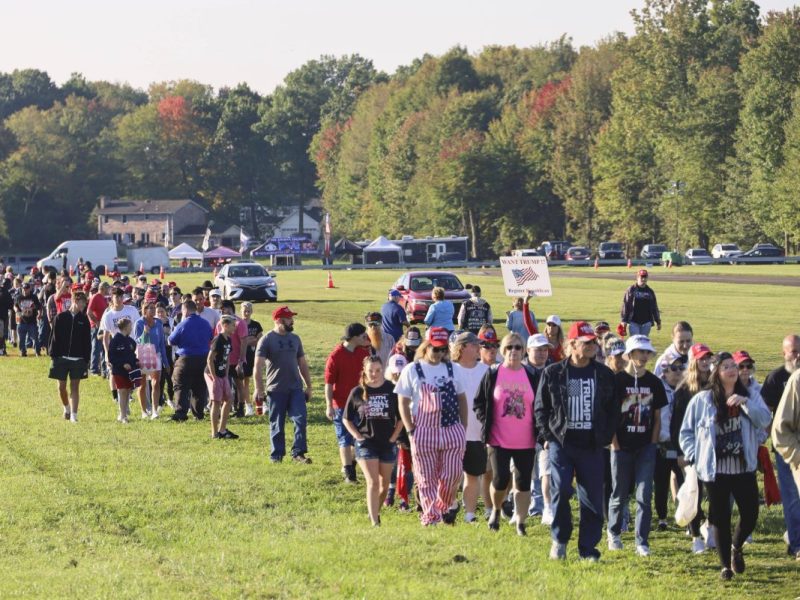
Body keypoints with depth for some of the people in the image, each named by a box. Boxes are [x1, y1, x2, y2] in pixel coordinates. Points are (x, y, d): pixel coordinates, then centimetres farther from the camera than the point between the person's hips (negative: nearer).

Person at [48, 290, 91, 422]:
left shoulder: (84, 320, 3)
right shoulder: (61, 317, 0)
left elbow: (87, 341, 5)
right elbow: (54, 337, 1)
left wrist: (87, 360, 1)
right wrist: (53, 356, -4)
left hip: (78, 359, 0)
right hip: (61, 357, 0)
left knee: (75, 387, 0)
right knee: (61, 386, 5)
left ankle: (74, 415, 1)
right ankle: (66, 408, 30)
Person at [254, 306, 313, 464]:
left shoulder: (295, 338, 12)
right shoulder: (267, 340, -5)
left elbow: (302, 364, 17)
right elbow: (258, 366, -10)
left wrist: (308, 386, 15)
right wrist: (259, 389, -15)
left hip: (296, 389, 4)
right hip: (276, 390, -4)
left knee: (301, 419, -8)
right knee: (277, 424, 4)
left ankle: (298, 453, -6)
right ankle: (276, 455, 14)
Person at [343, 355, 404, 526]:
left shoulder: (392, 390, -3)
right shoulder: (357, 393, -2)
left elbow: (401, 417, 5)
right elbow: (346, 419, 7)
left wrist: (394, 436, -3)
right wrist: (357, 435, -5)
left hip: (387, 443, 2)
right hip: (366, 443, -2)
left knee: (384, 483, 12)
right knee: (373, 482, -12)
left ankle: (375, 512, 35)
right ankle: (375, 523, -14)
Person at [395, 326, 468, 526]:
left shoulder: (452, 369, 11)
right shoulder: (412, 370, 2)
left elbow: (462, 398, 15)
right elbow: (403, 402, 1)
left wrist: (463, 427, 7)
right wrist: (411, 430, -6)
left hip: (452, 430, 2)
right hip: (424, 432, -2)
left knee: (452, 474, -3)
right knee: (427, 477, 0)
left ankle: (443, 508, 19)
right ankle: (430, 515, 8)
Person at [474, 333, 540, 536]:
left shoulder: (533, 376, 3)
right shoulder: (492, 374, 1)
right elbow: (479, 403, 6)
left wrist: (538, 431, -1)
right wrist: (486, 423, -5)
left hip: (525, 441, 1)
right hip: (499, 440, -1)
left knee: (523, 483, 4)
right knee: (500, 480, -5)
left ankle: (520, 522, 12)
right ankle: (496, 510, 23)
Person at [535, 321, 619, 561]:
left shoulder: (604, 375, 8)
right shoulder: (553, 373, 2)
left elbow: (613, 409, 12)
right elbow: (540, 407, 6)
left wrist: (605, 437, 3)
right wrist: (547, 435, -2)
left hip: (591, 446, 2)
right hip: (561, 443, -2)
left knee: (592, 497, 1)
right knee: (560, 491, -14)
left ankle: (588, 547, 11)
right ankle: (559, 540, 6)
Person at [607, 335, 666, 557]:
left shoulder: (654, 382, 6)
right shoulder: (617, 380, -5)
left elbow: (657, 417, 11)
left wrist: (653, 443, 3)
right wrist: (614, 444, -9)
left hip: (646, 447, 2)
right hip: (622, 447, -2)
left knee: (644, 496, -4)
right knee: (620, 495, 7)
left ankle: (642, 542, 0)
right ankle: (613, 533, 29)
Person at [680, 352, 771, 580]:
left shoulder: (749, 397, 5)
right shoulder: (702, 400, -3)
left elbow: (765, 420, -10)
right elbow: (686, 431, 5)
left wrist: (745, 403, -20)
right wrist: (694, 456, -4)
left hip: (744, 468, 2)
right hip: (715, 470, -2)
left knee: (750, 514, 2)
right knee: (721, 519, 3)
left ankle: (736, 547, 33)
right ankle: (726, 565, 18)